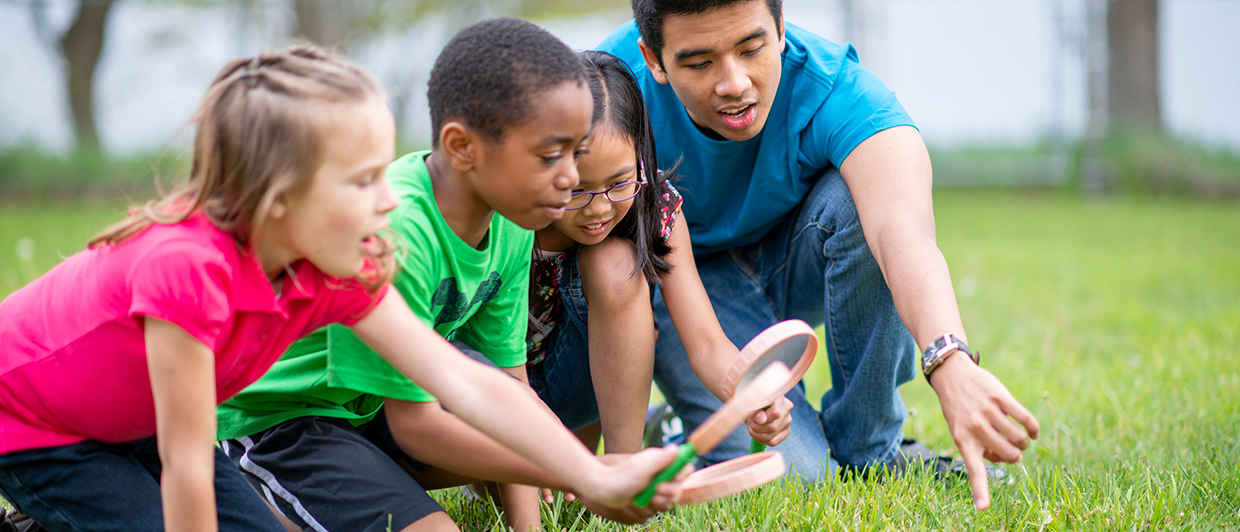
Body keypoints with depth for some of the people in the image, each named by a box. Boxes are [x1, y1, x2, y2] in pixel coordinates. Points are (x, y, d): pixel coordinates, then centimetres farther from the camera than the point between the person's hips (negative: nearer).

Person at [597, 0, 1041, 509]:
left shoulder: (836, 92, -33)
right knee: (793, 478, -23)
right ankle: (676, 435, 14)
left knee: (861, 200, -34)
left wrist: (951, 363, -71)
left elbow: (904, 229, -51)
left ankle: (868, 449, -13)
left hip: (794, 264, 1)